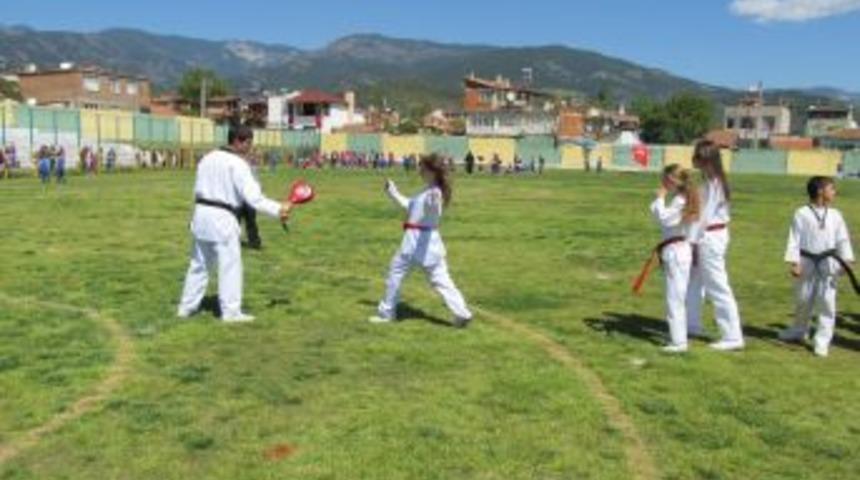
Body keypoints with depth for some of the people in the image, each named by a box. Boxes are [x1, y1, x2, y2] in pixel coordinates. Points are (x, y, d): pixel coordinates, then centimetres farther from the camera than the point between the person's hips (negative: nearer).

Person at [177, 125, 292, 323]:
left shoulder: (208, 158, 11)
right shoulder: (238, 164, -13)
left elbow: (199, 189, 14)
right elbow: (253, 196, -21)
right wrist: (278, 209, -21)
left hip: (201, 212, 8)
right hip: (222, 217, -8)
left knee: (199, 263, 17)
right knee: (230, 265, 0)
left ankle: (187, 306, 25)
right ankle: (231, 311, 4)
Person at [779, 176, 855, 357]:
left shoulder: (835, 215, 3)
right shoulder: (802, 214, -5)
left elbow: (843, 239, 5)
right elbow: (794, 239, -6)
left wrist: (846, 260, -2)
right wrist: (794, 263, -11)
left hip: (828, 264, 1)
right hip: (807, 263, -1)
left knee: (827, 302, -1)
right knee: (803, 300, 13)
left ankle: (822, 341, 8)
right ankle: (799, 331, 37)